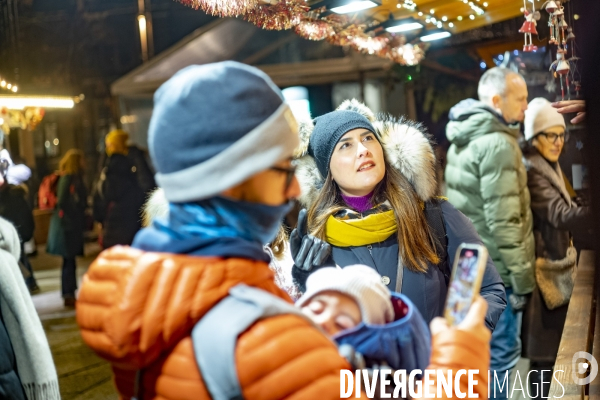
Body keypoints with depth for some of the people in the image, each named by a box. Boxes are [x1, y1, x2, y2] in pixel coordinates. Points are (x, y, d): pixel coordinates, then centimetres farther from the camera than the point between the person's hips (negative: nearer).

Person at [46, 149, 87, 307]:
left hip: (72, 225, 9)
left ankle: (69, 295, 18)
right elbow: (62, 202, -19)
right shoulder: (68, 178, -14)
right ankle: (69, 295, -1)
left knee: (69, 261, 12)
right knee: (69, 261, -5)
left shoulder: (74, 178, 15)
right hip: (68, 224, -9)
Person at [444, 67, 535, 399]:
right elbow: (503, 221, -22)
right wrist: (523, 276, -16)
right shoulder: (498, 143, -18)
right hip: (493, 270, -9)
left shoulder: (463, 140, 12)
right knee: (500, 353, 1)